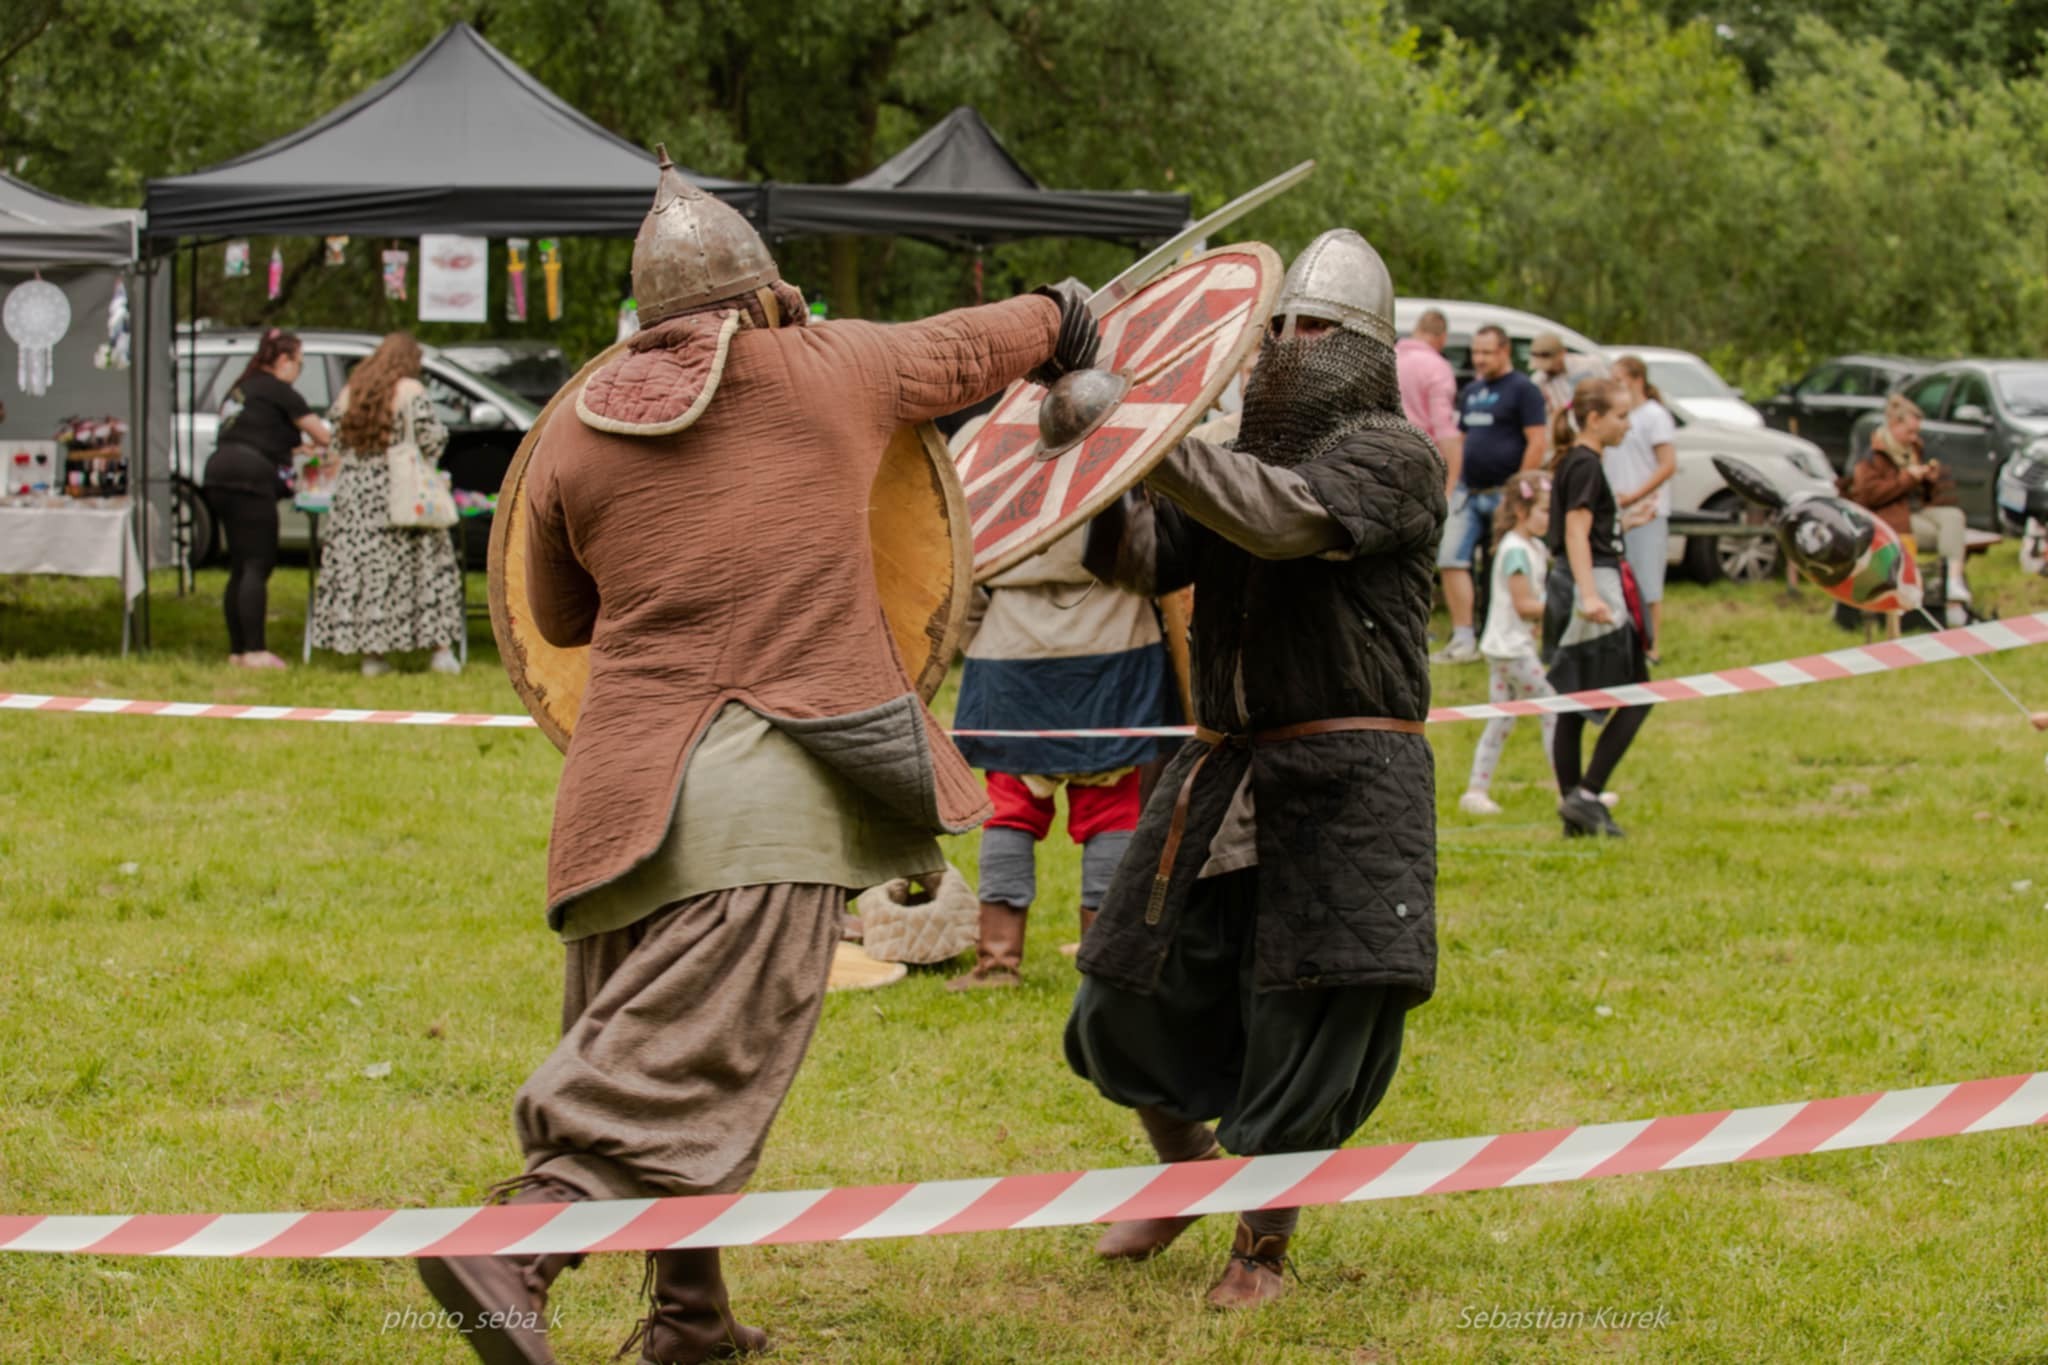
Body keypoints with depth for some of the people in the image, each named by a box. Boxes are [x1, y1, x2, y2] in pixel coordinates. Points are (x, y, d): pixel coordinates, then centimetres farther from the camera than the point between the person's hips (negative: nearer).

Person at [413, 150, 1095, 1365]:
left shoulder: (576, 434, 8)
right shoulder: (825, 373, 2)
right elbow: (968, 349, 21)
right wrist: (1060, 321, 42)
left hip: (628, 790, 5)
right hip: (772, 787, -5)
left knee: (657, 1047, 17)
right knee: (688, 1063, -12)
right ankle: (514, 1248, -29)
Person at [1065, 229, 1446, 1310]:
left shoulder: (1391, 456, -7)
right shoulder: (1242, 455, 14)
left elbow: (1284, 519, -26)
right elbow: (1139, 560, 5)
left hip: (1344, 784, -6)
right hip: (1224, 773, 6)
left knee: (1310, 1024, -4)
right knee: (1130, 1009, 8)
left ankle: (1263, 1243, 16)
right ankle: (1189, 1167, 36)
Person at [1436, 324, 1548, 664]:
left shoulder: (1522, 389, -5)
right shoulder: (1472, 392, 17)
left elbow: (1539, 442, -12)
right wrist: (1455, 484, 14)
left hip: (1503, 495, -7)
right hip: (1468, 492, 7)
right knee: (1450, 559, -5)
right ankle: (1463, 639, -3)